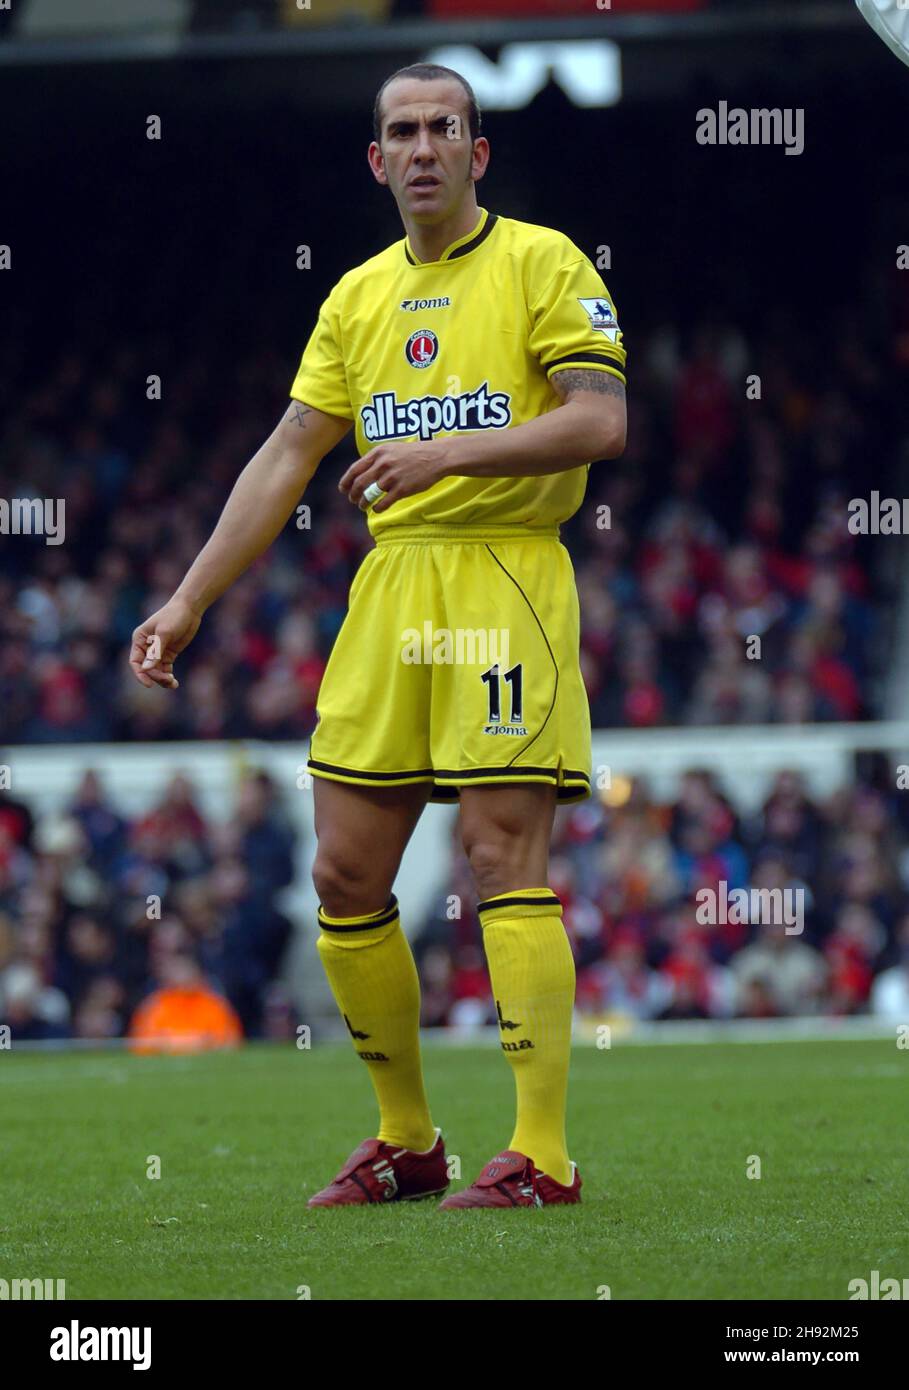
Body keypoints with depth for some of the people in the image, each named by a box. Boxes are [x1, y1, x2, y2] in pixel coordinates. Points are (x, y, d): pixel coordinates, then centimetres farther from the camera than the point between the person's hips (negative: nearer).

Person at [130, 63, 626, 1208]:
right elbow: (289, 455, 17)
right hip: (389, 585, 6)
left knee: (502, 853, -13)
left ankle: (543, 1155, -12)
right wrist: (190, 598, 11)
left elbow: (600, 422, -11)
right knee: (345, 872, 3)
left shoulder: (541, 263, 0)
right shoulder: (359, 296, 17)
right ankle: (405, 1141, 15)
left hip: (506, 572, -6)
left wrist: (450, 450, -19)